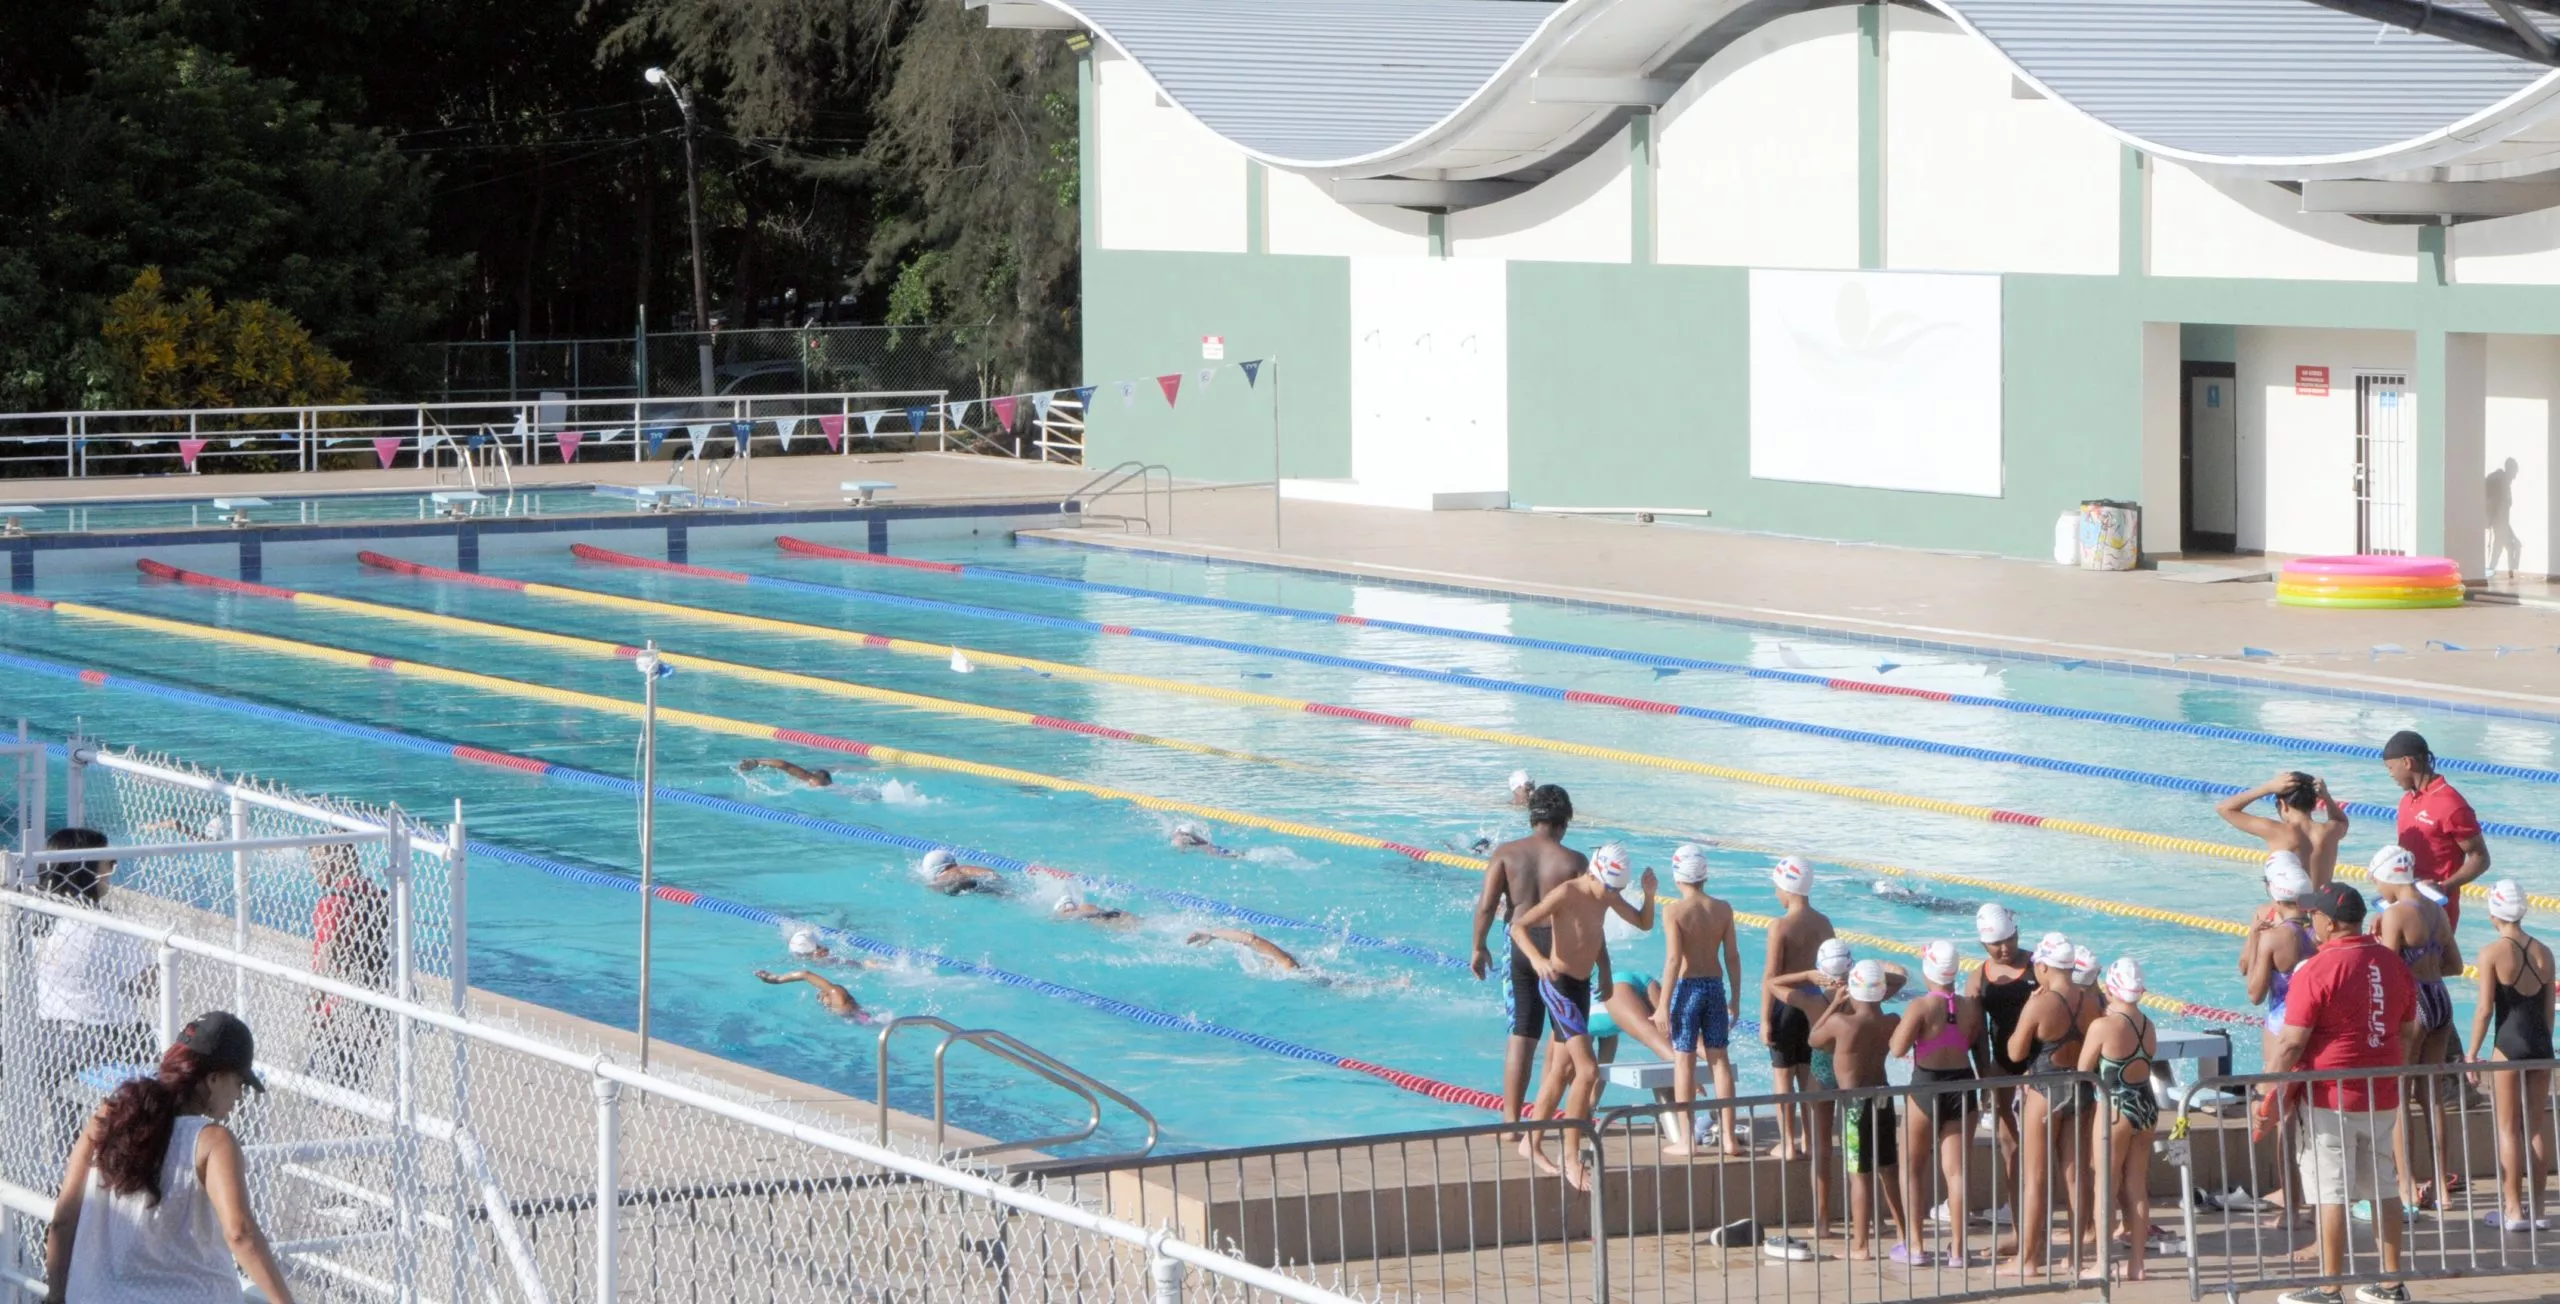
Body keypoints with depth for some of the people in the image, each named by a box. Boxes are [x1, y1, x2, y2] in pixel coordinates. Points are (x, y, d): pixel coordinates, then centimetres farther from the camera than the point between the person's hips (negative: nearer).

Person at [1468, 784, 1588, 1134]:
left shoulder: (1506, 853, -4)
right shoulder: (1574, 861, -8)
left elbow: (1486, 905, -9)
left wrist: (1478, 948, 4)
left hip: (1520, 944, 2)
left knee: (1521, 1035, 6)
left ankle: (1511, 1119, 6)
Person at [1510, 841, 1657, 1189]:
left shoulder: (1607, 896, 4)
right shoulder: (1567, 894, -19)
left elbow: (1644, 924, 16)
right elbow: (1518, 925, -24)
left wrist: (1650, 895, -4)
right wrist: (1537, 959, -41)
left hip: (1582, 985, 9)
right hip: (1559, 985, -9)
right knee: (1588, 1071, -17)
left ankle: (1532, 1144, 34)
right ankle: (1571, 1157, -13)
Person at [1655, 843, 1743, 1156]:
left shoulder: (1674, 910, -12)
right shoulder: (1722, 909, 1)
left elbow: (1673, 958, -16)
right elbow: (1732, 957, 3)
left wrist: (1664, 1005, -12)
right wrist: (1734, 999, 13)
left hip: (1687, 987, -4)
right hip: (1715, 986, 4)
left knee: (1683, 1061, 3)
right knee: (1719, 1059, 9)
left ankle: (1686, 1139, 5)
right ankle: (1729, 1137, 10)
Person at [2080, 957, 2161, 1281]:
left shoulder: (2103, 1026, -15)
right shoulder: (2148, 1026, 4)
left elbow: (2083, 1071, -8)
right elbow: (2145, 1065, 10)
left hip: (2115, 1108, -6)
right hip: (2146, 1105, 6)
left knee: (2106, 1187, 3)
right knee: (2137, 1189, 12)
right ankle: (2135, 1264, 15)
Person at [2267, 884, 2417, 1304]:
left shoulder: (2316, 971, -16)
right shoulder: (2392, 963, 6)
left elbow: (2291, 1043, -16)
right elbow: (2408, 1031, 14)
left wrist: (2268, 1094, -8)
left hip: (2330, 1097, -7)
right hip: (2382, 1096, 7)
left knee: (2331, 1193, -2)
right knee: (2384, 1187, 13)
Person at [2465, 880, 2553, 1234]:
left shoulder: (2493, 953, -10)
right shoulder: (2543, 952, 4)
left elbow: (2485, 1009, -12)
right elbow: (2549, 1008, 9)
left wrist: (2472, 1054, -5)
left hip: (2509, 1042, -5)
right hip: (2541, 1042, 5)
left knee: (2509, 1127, 2)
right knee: (2537, 1126, 11)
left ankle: (2513, 1209, 2)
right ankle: (2536, 1208, 14)